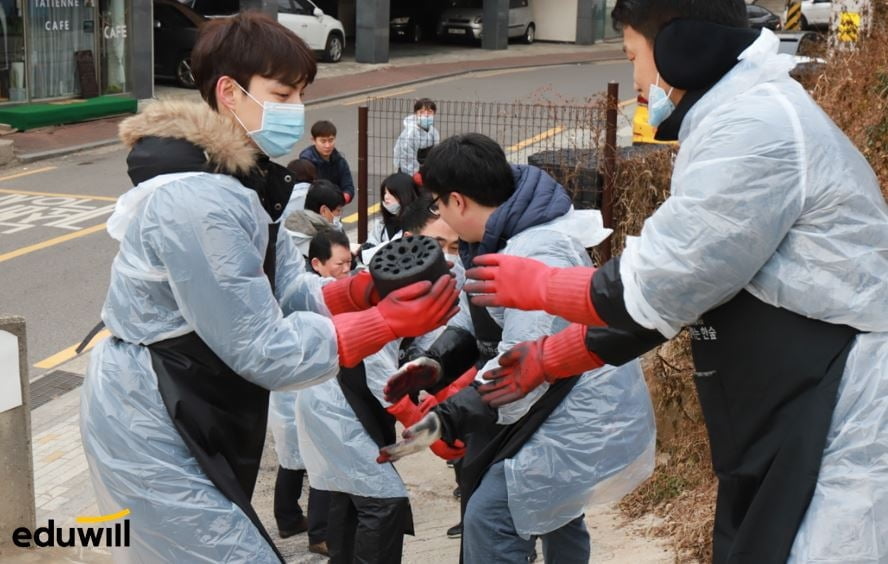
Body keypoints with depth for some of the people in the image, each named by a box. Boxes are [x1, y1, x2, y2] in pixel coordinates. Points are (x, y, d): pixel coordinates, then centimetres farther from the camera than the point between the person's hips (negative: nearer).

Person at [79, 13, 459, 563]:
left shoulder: (240, 180, 6)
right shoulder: (199, 200, -25)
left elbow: (292, 291, 3)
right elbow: (261, 350, -24)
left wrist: (364, 290, -16)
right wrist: (388, 323, -24)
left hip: (174, 419, 10)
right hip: (151, 433, -10)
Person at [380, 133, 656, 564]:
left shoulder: (535, 258, -28)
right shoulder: (508, 238, 4)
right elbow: (477, 316, 11)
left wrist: (447, 420, -36)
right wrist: (436, 362, -4)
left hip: (581, 422, -11)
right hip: (574, 413, 11)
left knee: (489, 518, -12)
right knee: (553, 511, 26)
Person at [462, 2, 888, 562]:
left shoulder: (756, 126, -18)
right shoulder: (742, 120, 15)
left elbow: (653, 286, -19)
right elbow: (673, 289, 17)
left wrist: (533, 284, -2)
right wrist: (550, 359, 17)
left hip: (840, 437, -10)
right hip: (789, 433, 10)